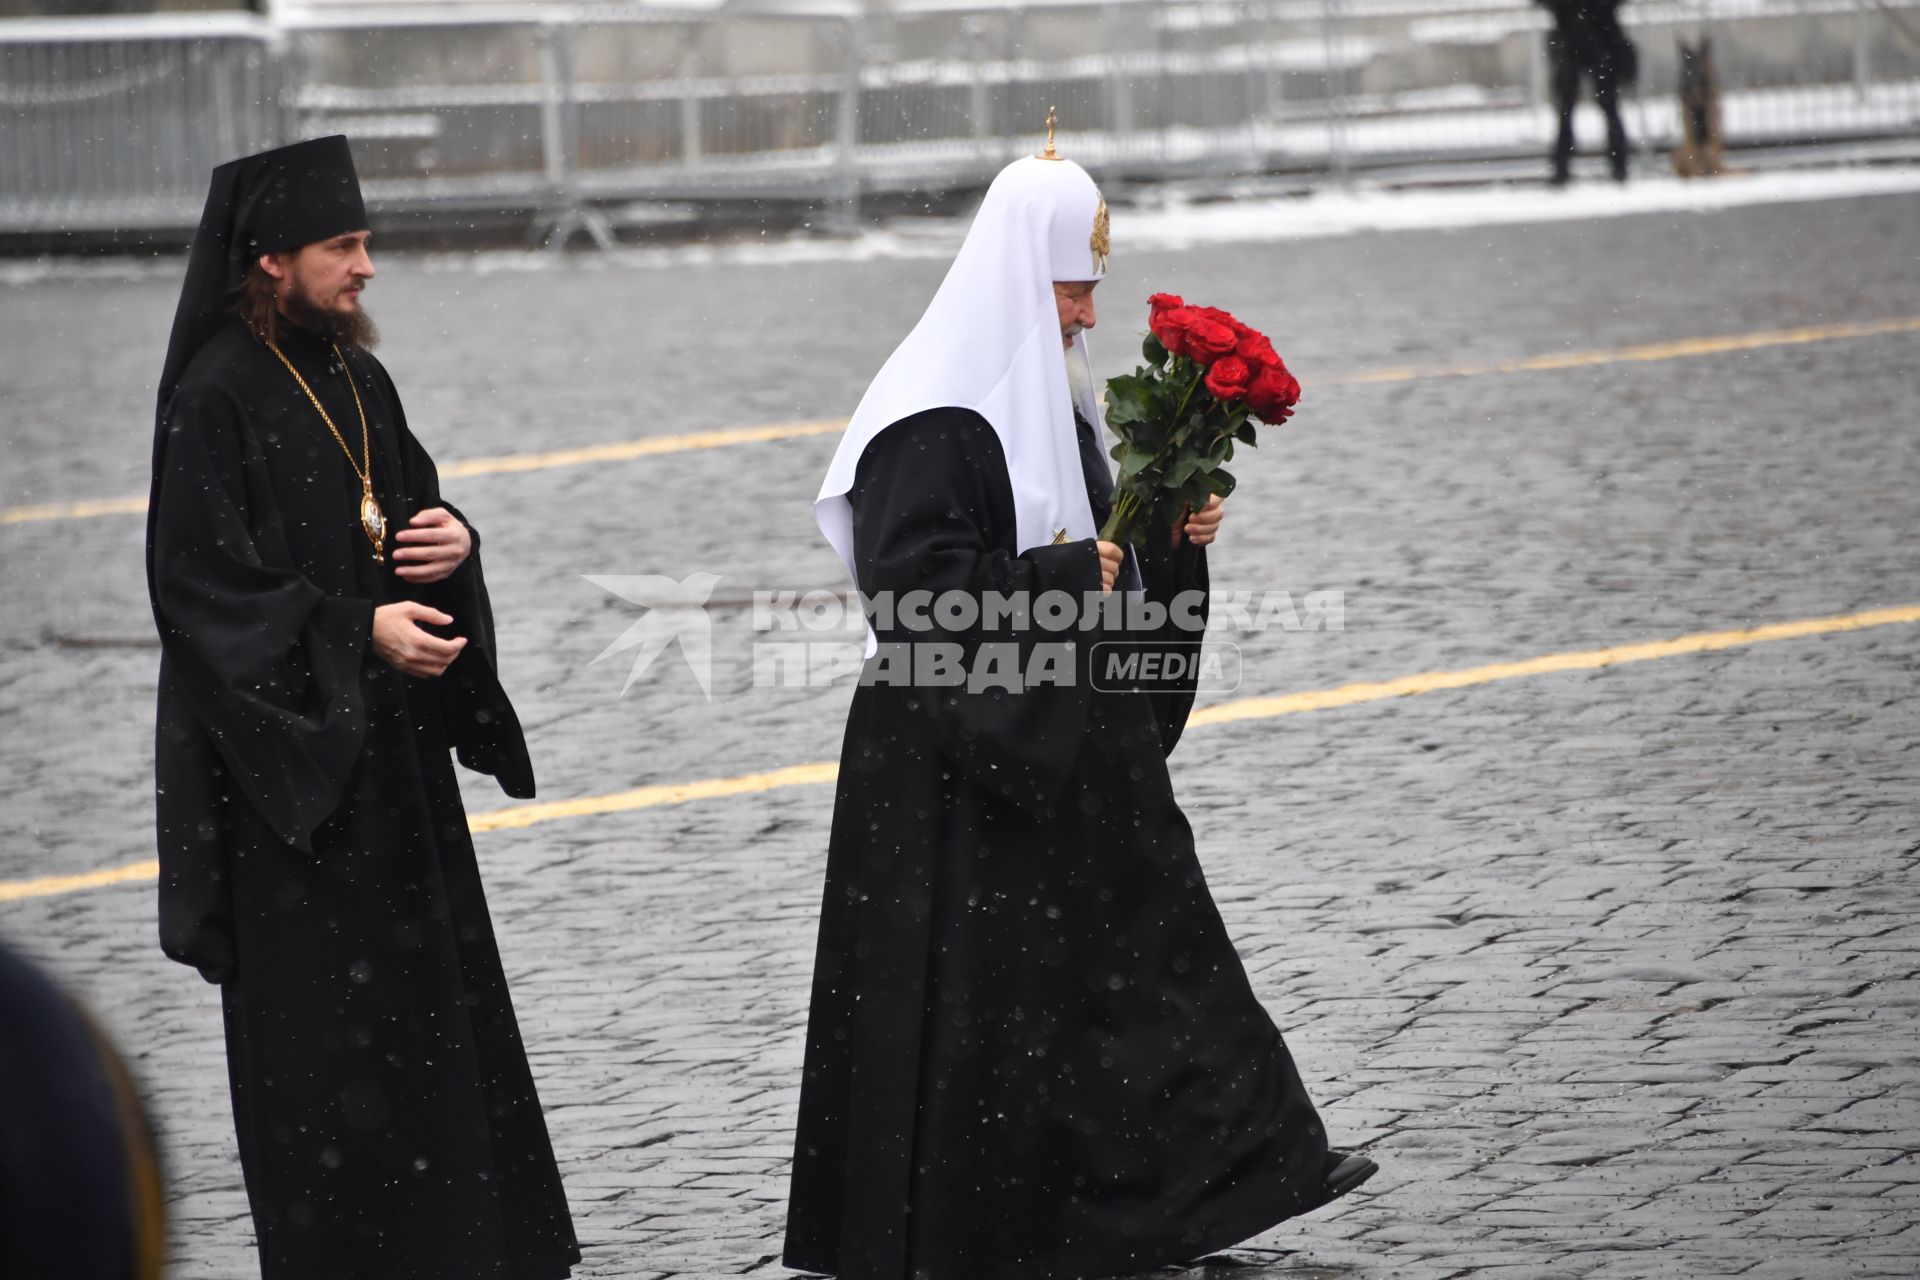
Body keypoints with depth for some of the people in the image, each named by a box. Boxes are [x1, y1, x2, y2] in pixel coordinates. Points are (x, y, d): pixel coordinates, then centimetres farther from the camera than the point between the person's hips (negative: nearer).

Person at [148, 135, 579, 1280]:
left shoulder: (357, 378, 10)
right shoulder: (216, 397, -14)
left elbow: (409, 505, 18)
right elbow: (201, 582, -17)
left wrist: (452, 541, -5)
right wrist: (358, 630, -23)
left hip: (390, 740, 8)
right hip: (289, 751, -8)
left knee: (425, 990, 12)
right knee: (317, 1014, -2)